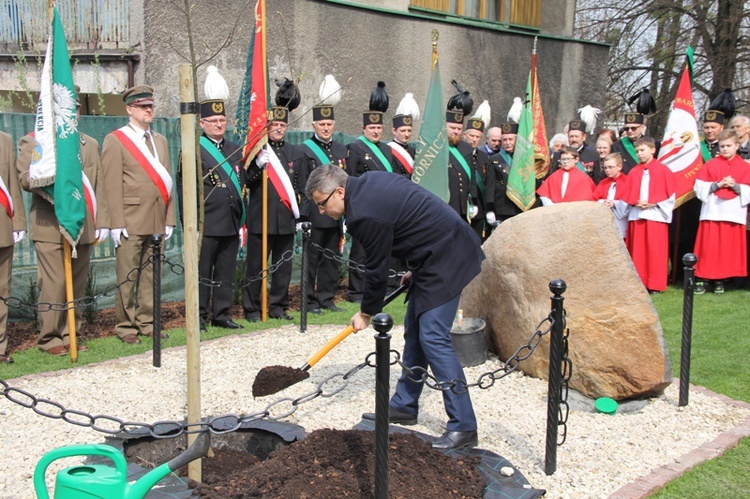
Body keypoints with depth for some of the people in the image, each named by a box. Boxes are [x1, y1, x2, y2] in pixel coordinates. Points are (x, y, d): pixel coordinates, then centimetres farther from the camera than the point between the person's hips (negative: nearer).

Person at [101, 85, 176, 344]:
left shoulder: (160, 140, 18)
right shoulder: (115, 140, 0)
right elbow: (112, 185, -7)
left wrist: (169, 218, 11)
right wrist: (116, 223, -13)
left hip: (156, 221, 5)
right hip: (131, 222, -5)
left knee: (150, 274, 10)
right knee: (128, 277, 0)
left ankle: (147, 322, 18)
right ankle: (126, 326, 9)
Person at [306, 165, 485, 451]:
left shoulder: (365, 214, -22)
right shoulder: (368, 182, 7)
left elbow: (377, 269, -13)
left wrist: (366, 313, 3)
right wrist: (414, 270, 19)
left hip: (445, 260, -11)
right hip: (435, 253, 11)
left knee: (433, 338, -13)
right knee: (414, 332, 15)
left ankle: (463, 427, -9)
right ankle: (404, 406, 26)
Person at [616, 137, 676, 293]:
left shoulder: (663, 170, 1)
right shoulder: (634, 172, 11)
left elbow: (670, 194, -3)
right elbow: (625, 194, 10)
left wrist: (653, 203, -14)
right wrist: (635, 203, -9)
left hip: (656, 215, -4)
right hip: (636, 215, 4)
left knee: (655, 251, -3)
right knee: (637, 251, 4)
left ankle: (655, 284, 3)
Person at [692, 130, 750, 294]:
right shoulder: (710, 165, 7)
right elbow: (699, 187, -1)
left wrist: (735, 186, -14)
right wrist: (717, 185, -14)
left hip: (734, 213, 1)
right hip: (712, 212, -1)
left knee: (729, 248, 1)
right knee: (708, 247, -4)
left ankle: (720, 280, 10)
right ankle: (702, 279, 1)